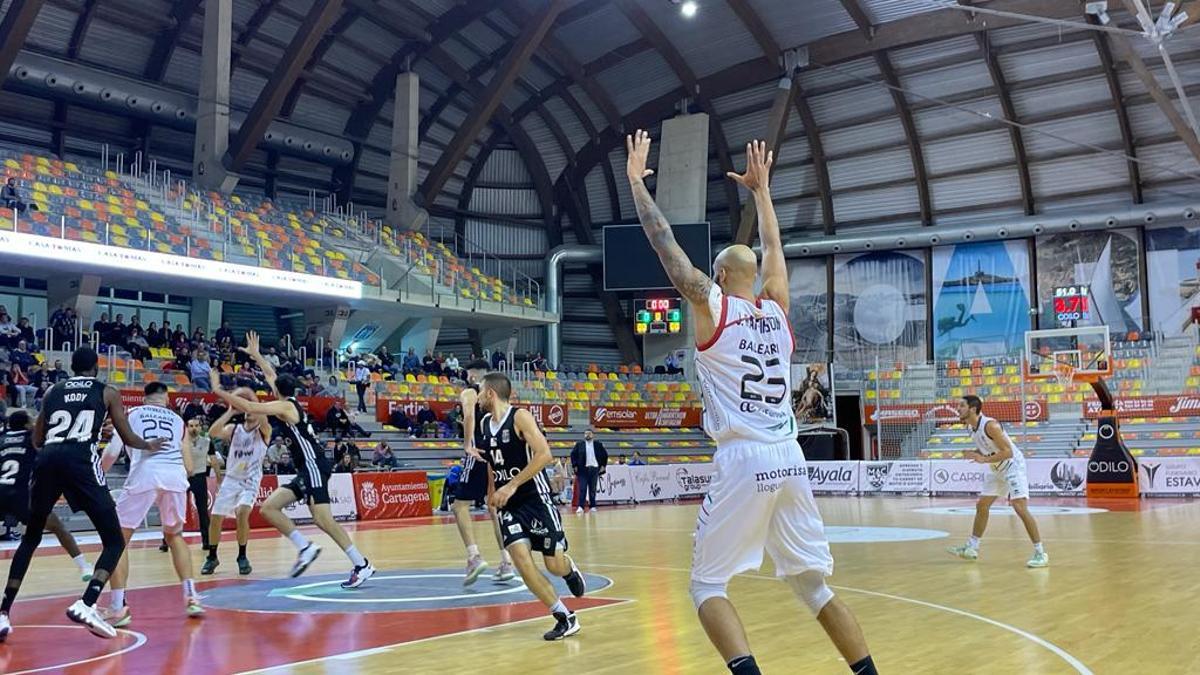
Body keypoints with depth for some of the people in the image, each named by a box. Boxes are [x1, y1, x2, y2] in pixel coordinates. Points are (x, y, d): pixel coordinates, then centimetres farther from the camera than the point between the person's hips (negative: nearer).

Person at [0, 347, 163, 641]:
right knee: (115, 541, 3)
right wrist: (149, 445, 40)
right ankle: (86, 605, -18)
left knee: (31, 538, 23)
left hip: (47, 460, 4)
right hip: (80, 461, -4)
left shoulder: (53, 391, 25)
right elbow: (128, 439, 19)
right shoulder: (107, 392, 18)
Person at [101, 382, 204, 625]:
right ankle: (191, 597, 20)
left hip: (145, 473, -3)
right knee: (174, 535, 26)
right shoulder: (178, 420, 28)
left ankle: (117, 608, 4)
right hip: (175, 475, 3)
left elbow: (112, 453, 9)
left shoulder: (132, 414, 22)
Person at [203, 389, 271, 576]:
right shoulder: (233, 429, 2)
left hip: (250, 481, -3)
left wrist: (254, 398, -36)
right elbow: (213, 432, -18)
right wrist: (230, 411, -24)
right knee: (215, 518, 1)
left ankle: (242, 557, -6)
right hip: (231, 479, 4)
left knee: (242, 513, -24)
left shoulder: (263, 432, -5)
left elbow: (264, 421, -30)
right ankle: (212, 557, 22)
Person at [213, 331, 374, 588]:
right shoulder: (290, 403, 17)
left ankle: (361, 565, -17)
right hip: (307, 470, 10)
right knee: (269, 507, 8)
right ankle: (305, 547, 3)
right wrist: (256, 355, 39)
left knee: (322, 518, -18)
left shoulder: (285, 406, -7)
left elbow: (250, 408, -17)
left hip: (313, 466, -10)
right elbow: (273, 377, 32)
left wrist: (219, 392, -7)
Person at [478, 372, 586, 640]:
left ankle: (571, 571, 36)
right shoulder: (484, 423, 7)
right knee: (521, 560, -12)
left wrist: (512, 485, -25)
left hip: (535, 498, -6)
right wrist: (492, 491, 16)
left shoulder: (520, 417, -14)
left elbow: (544, 454, -24)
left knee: (554, 563, -2)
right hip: (508, 504, 6)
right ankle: (565, 618, -3)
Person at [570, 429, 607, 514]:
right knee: (582, 489, -5)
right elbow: (573, 454, 5)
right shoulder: (579, 444, 3)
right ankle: (581, 507, -6)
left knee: (593, 489, 6)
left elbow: (605, 455, 12)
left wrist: (603, 465, 6)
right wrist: (575, 466, -2)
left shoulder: (598, 444, 5)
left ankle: (592, 506, 14)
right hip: (583, 469, -1)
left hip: (594, 469, 1)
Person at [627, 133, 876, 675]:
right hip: (790, 460, 5)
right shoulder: (778, 309, 12)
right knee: (814, 584, 16)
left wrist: (636, 179, 12)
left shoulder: (711, 306, 1)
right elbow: (772, 248, 29)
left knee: (707, 585, 5)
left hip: (743, 461, -5)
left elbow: (663, 242, 4)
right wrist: (760, 189, 39)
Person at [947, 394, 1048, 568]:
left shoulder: (990, 425, -26)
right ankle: (971, 548, 24)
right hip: (998, 470, 10)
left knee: (1020, 508, -18)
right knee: (981, 505, 13)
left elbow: (1008, 452, -28)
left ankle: (1040, 554, -12)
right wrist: (975, 454, -5)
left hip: (1013, 466, -10)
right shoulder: (971, 427, 1)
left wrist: (985, 459, -32)